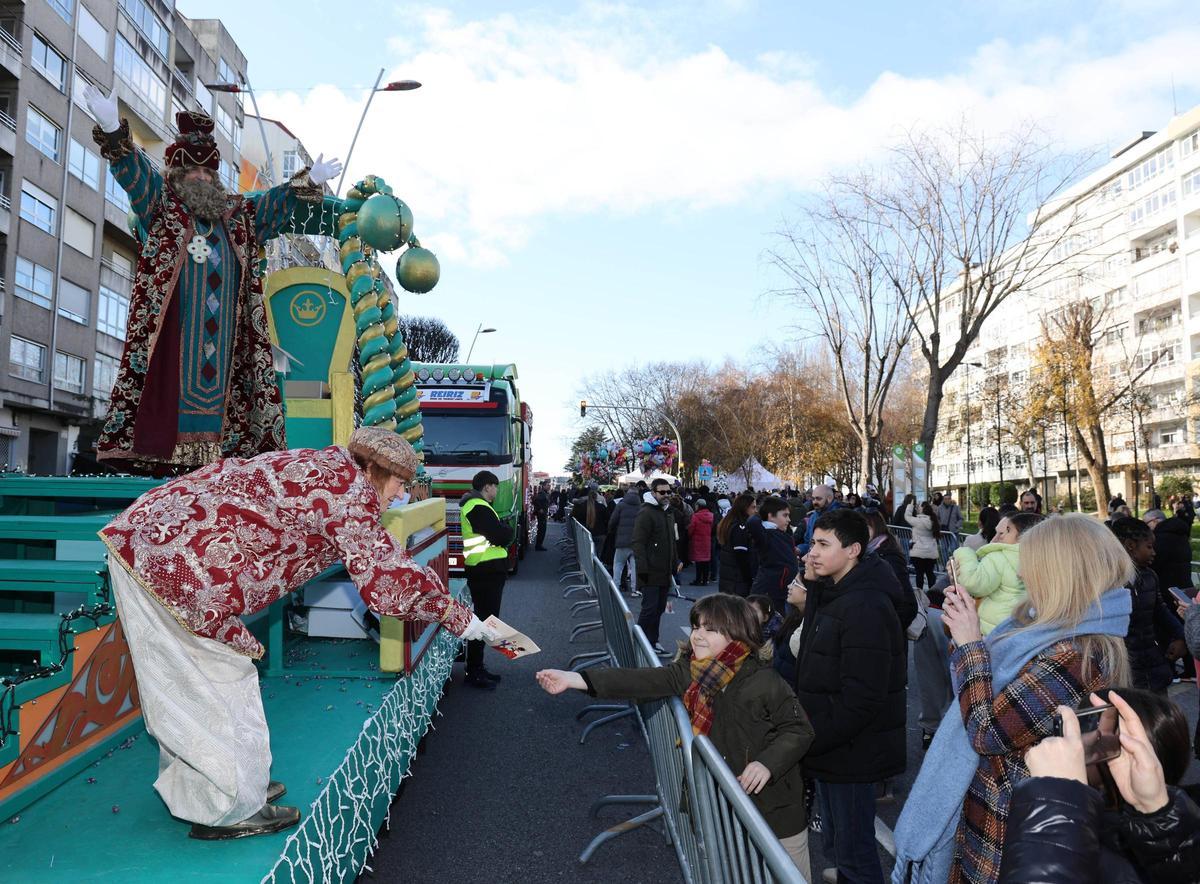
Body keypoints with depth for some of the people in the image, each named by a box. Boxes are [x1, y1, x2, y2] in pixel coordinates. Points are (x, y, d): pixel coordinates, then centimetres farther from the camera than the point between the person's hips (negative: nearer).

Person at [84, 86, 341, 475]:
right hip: (177, 324, -3)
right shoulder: (161, 204, 14)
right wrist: (113, 132, -15)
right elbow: (134, 170, 0)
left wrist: (308, 181, 19)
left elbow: (277, 201, 27)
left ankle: (212, 454, -3)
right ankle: (169, 452, -11)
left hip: (223, 328, 3)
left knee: (215, 381, -2)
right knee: (177, 381, -10)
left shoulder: (238, 214, 23)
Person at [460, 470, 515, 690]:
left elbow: (497, 532, 16)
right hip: (486, 572, -11)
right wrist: (507, 530, -2)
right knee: (483, 620, -6)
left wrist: (502, 531, -3)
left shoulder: (476, 505, 18)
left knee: (485, 620, 16)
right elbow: (503, 536, -21)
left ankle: (477, 667, 25)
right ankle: (473, 673, 0)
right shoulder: (478, 508, -17)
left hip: (487, 571, 11)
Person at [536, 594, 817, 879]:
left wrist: (767, 762, -29)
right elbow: (642, 680, -16)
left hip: (775, 809, -4)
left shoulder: (764, 681, -20)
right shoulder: (689, 672, -7)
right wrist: (573, 679, -26)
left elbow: (799, 729, -12)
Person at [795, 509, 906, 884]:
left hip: (851, 752, -9)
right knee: (835, 843, 22)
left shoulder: (865, 606, -23)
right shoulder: (831, 594, 8)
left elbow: (861, 699, -26)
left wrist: (806, 741, -22)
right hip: (831, 745, 9)